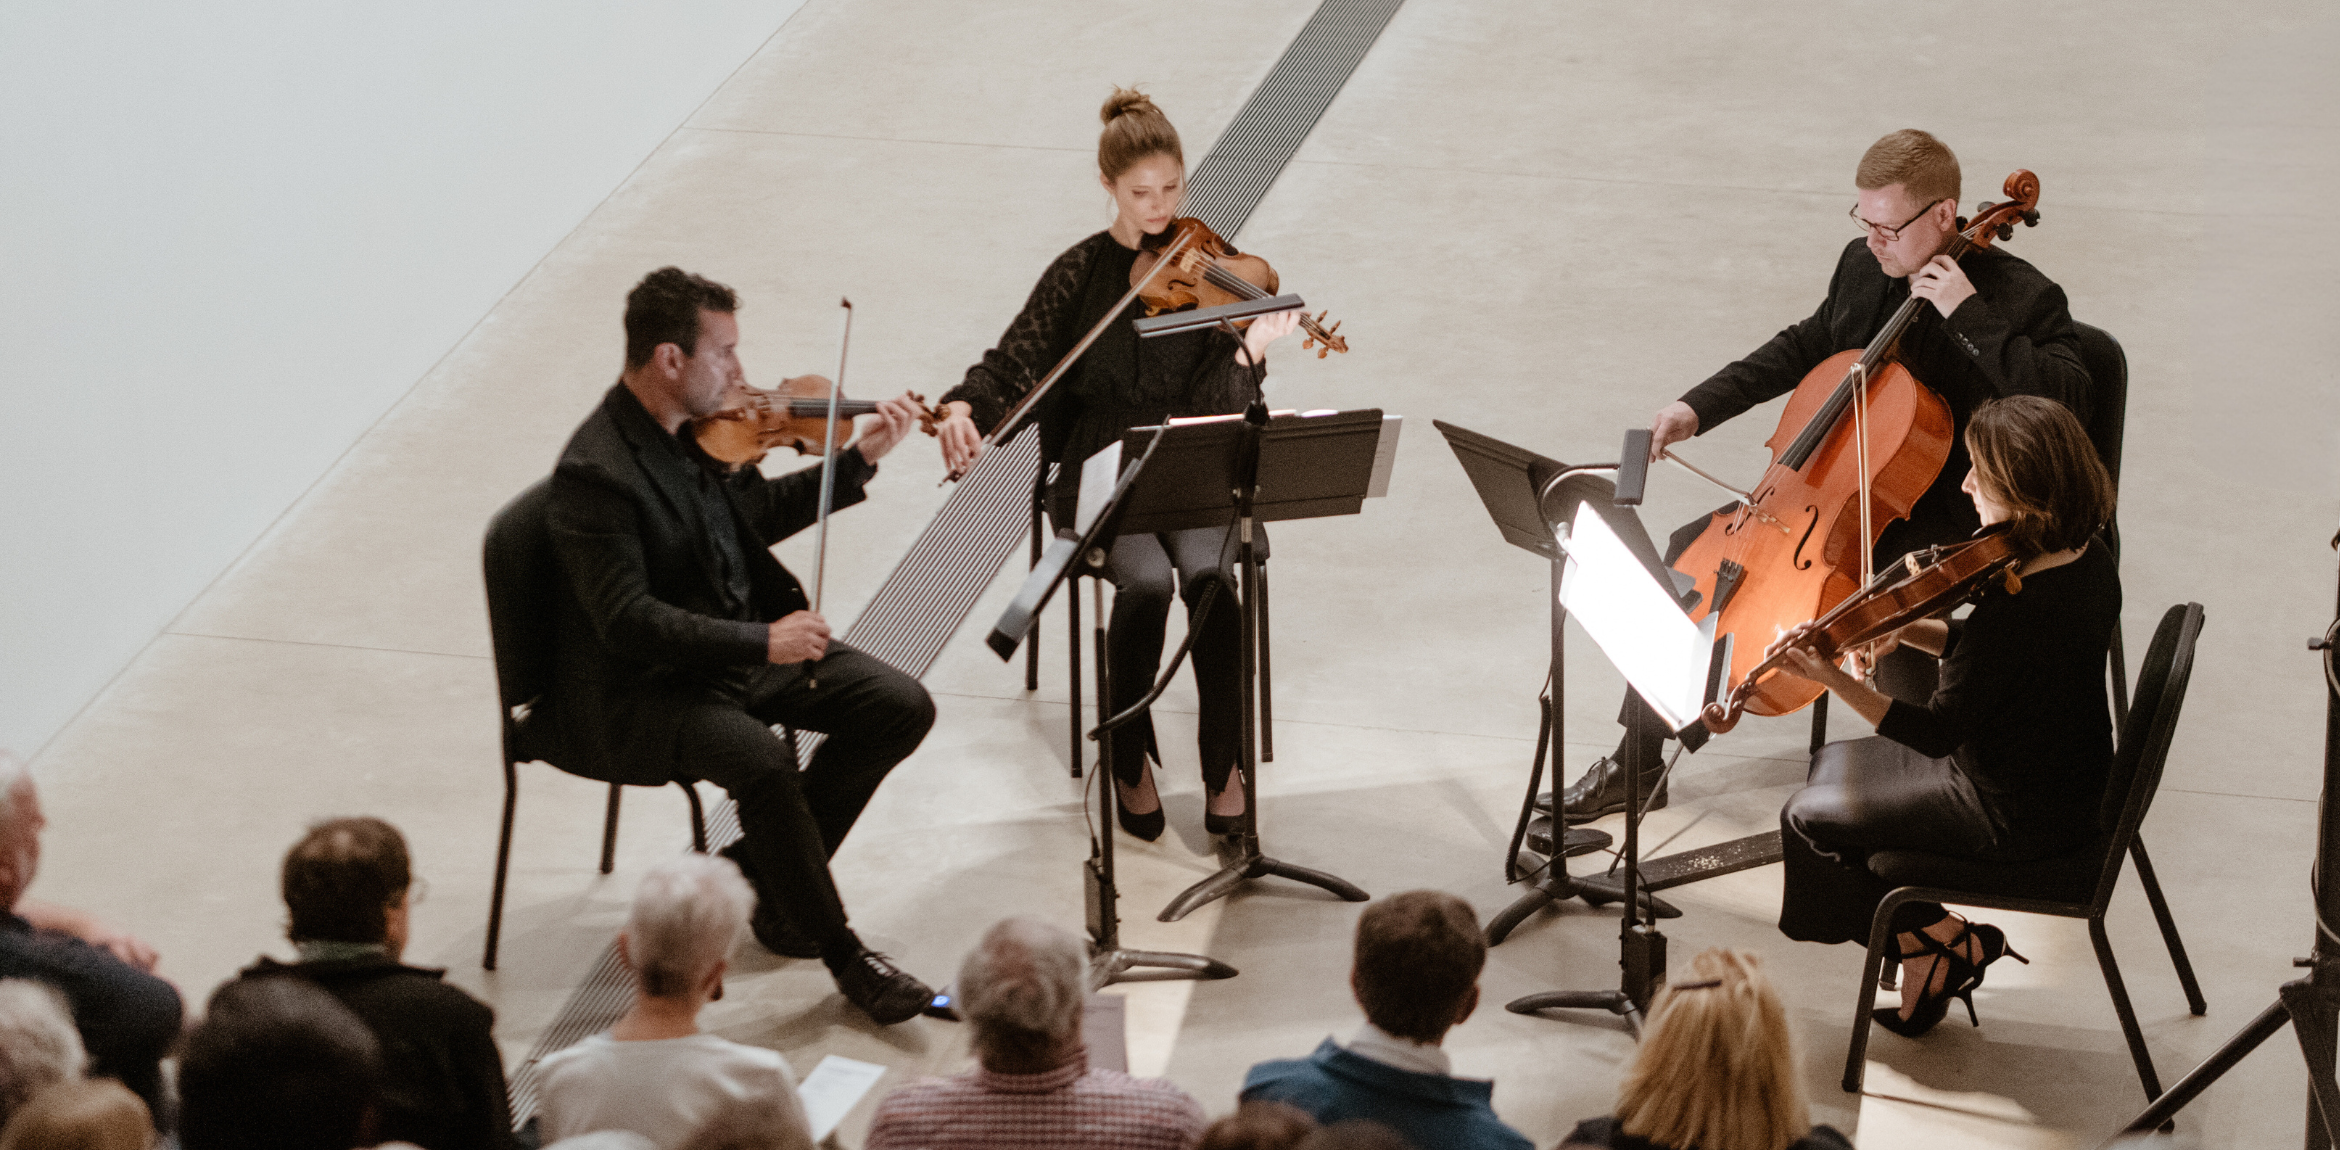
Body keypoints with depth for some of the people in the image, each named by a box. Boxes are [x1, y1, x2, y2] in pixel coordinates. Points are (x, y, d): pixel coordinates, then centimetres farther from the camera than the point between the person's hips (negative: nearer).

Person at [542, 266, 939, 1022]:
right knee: (763, 765, -33)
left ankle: (760, 872, 8)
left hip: (749, 642, 8)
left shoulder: (703, 424, 2)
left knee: (901, 707, -5)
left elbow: (758, 514, 19)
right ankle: (845, 957, -15)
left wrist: (859, 460, 7)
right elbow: (626, 620, -27)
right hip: (644, 689, -8)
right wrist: (760, 642, -32)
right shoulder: (595, 474, -23)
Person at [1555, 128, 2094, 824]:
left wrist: (1970, 316, -33)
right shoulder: (1863, 265, 2)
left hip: (1946, 519, -7)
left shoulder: (2023, 299, -18)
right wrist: (1700, 407, 10)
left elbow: (2068, 399, -34)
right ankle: (1636, 767, 14)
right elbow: (1806, 348, 20)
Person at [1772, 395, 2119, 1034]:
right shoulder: (2087, 561, -6)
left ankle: (1937, 942, 15)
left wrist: (1832, 678, -30)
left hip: (2015, 815, -9)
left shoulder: (2018, 604, -35)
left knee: (1807, 819, 3)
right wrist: (1905, 630, -6)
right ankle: (1942, 946, 23)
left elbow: (1937, 733, -28)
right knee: (1833, 766, 22)